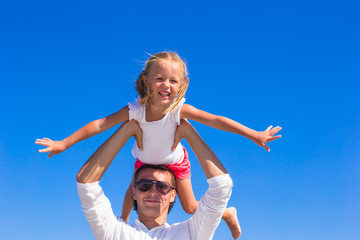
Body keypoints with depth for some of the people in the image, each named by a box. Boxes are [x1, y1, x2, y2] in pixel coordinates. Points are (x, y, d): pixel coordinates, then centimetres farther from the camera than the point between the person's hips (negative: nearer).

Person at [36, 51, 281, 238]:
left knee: (191, 207, 5)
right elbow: (100, 124, -34)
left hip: (175, 161, -1)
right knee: (132, 192, 20)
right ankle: (123, 219, 58)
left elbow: (216, 120, -39)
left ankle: (228, 213, 36)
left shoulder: (180, 109, -38)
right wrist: (63, 144, -36)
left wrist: (254, 135, -43)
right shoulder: (135, 110, -35)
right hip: (145, 161, 2)